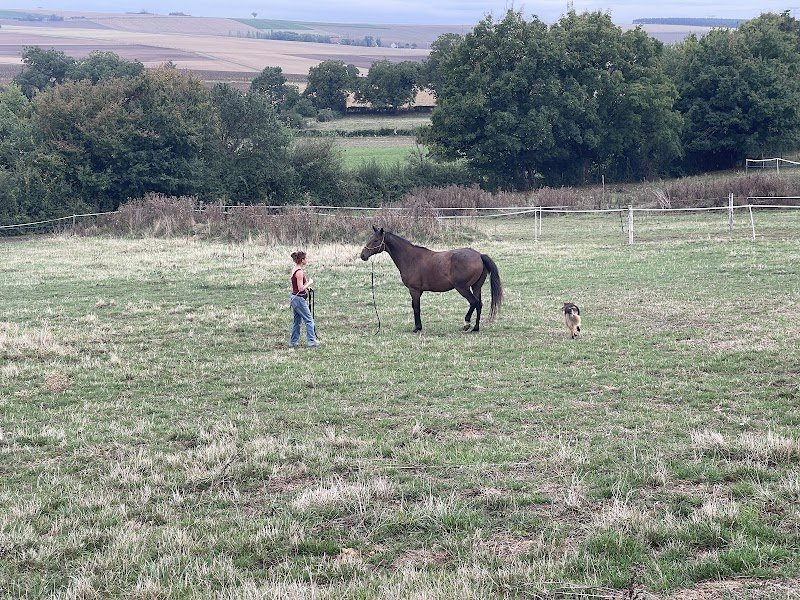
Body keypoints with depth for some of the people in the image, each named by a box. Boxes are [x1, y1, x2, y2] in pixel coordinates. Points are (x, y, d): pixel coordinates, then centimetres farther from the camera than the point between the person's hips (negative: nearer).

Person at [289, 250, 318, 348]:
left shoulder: (294, 270, 9)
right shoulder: (299, 272, -20)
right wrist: (309, 282, -10)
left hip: (294, 297, 9)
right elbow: (301, 288, -21)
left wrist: (306, 287, 15)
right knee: (309, 320, -1)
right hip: (299, 299, -9)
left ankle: (293, 341, 18)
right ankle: (311, 341, 0)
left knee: (297, 321, 15)